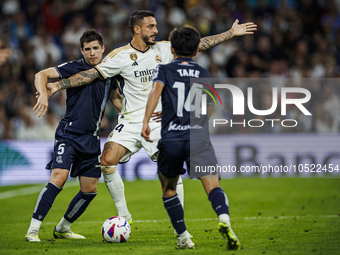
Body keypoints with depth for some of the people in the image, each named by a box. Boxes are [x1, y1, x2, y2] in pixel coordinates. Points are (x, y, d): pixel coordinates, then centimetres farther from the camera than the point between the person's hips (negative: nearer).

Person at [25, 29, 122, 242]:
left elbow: (116, 99, 27)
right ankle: (33, 229, -17)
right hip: (69, 134, -6)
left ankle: (63, 228, 24)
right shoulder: (75, 68, -6)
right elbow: (42, 75, -10)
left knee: (90, 189, 6)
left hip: (91, 138, 6)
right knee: (58, 178, -21)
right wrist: (43, 94, -29)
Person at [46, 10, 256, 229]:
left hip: (159, 120, 0)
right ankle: (123, 215, -1)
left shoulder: (165, 50, 2)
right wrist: (58, 85, -10)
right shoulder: (120, 56, -4)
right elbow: (92, 74, -4)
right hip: (130, 122, 0)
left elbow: (198, 44, 8)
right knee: (107, 162, -16)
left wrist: (231, 33, 8)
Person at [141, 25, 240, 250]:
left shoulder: (164, 70, 11)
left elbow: (156, 90, -11)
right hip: (199, 138, 1)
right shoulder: (204, 75, 20)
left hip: (171, 139, -1)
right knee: (212, 184, -11)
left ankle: (183, 237, 16)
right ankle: (224, 220, -40)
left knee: (168, 189, 19)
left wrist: (146, 120, -16)